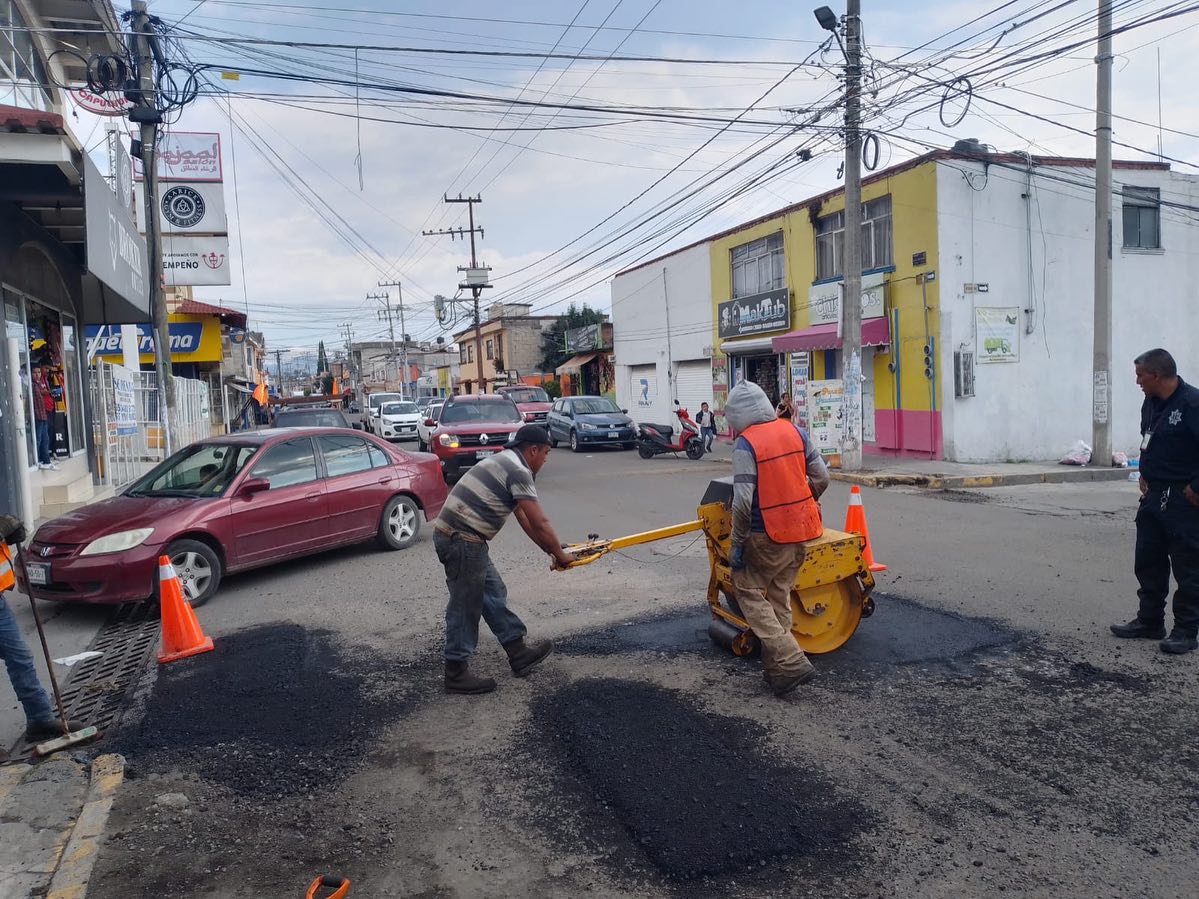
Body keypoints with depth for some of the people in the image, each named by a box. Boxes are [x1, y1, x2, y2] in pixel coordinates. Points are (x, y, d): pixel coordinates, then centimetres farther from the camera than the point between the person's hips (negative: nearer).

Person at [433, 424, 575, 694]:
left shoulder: (505, 462, 19)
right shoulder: (519, 471, -13)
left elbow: (525, 519, 22)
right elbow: (540, 524, -13)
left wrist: (550, 551, 23)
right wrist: (560, 555, 1)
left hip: (456, 536, 10)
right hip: (462, 540, -10)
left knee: (494, 593, 17)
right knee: (465, 606, 0)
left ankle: (519, 653, 26)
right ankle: (456, 674, 12)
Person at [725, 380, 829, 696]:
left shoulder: (745, 445, -15)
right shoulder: (795, 432, 4)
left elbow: (743, 501, -20)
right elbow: (822, 478, 7)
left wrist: (737, 544, -11)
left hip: (768, 535, -7)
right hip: (801, 530, 7)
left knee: (747, 589, 7)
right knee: (780, 595, 17)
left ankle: (791, 661, -3)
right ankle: (776, 669, 24)